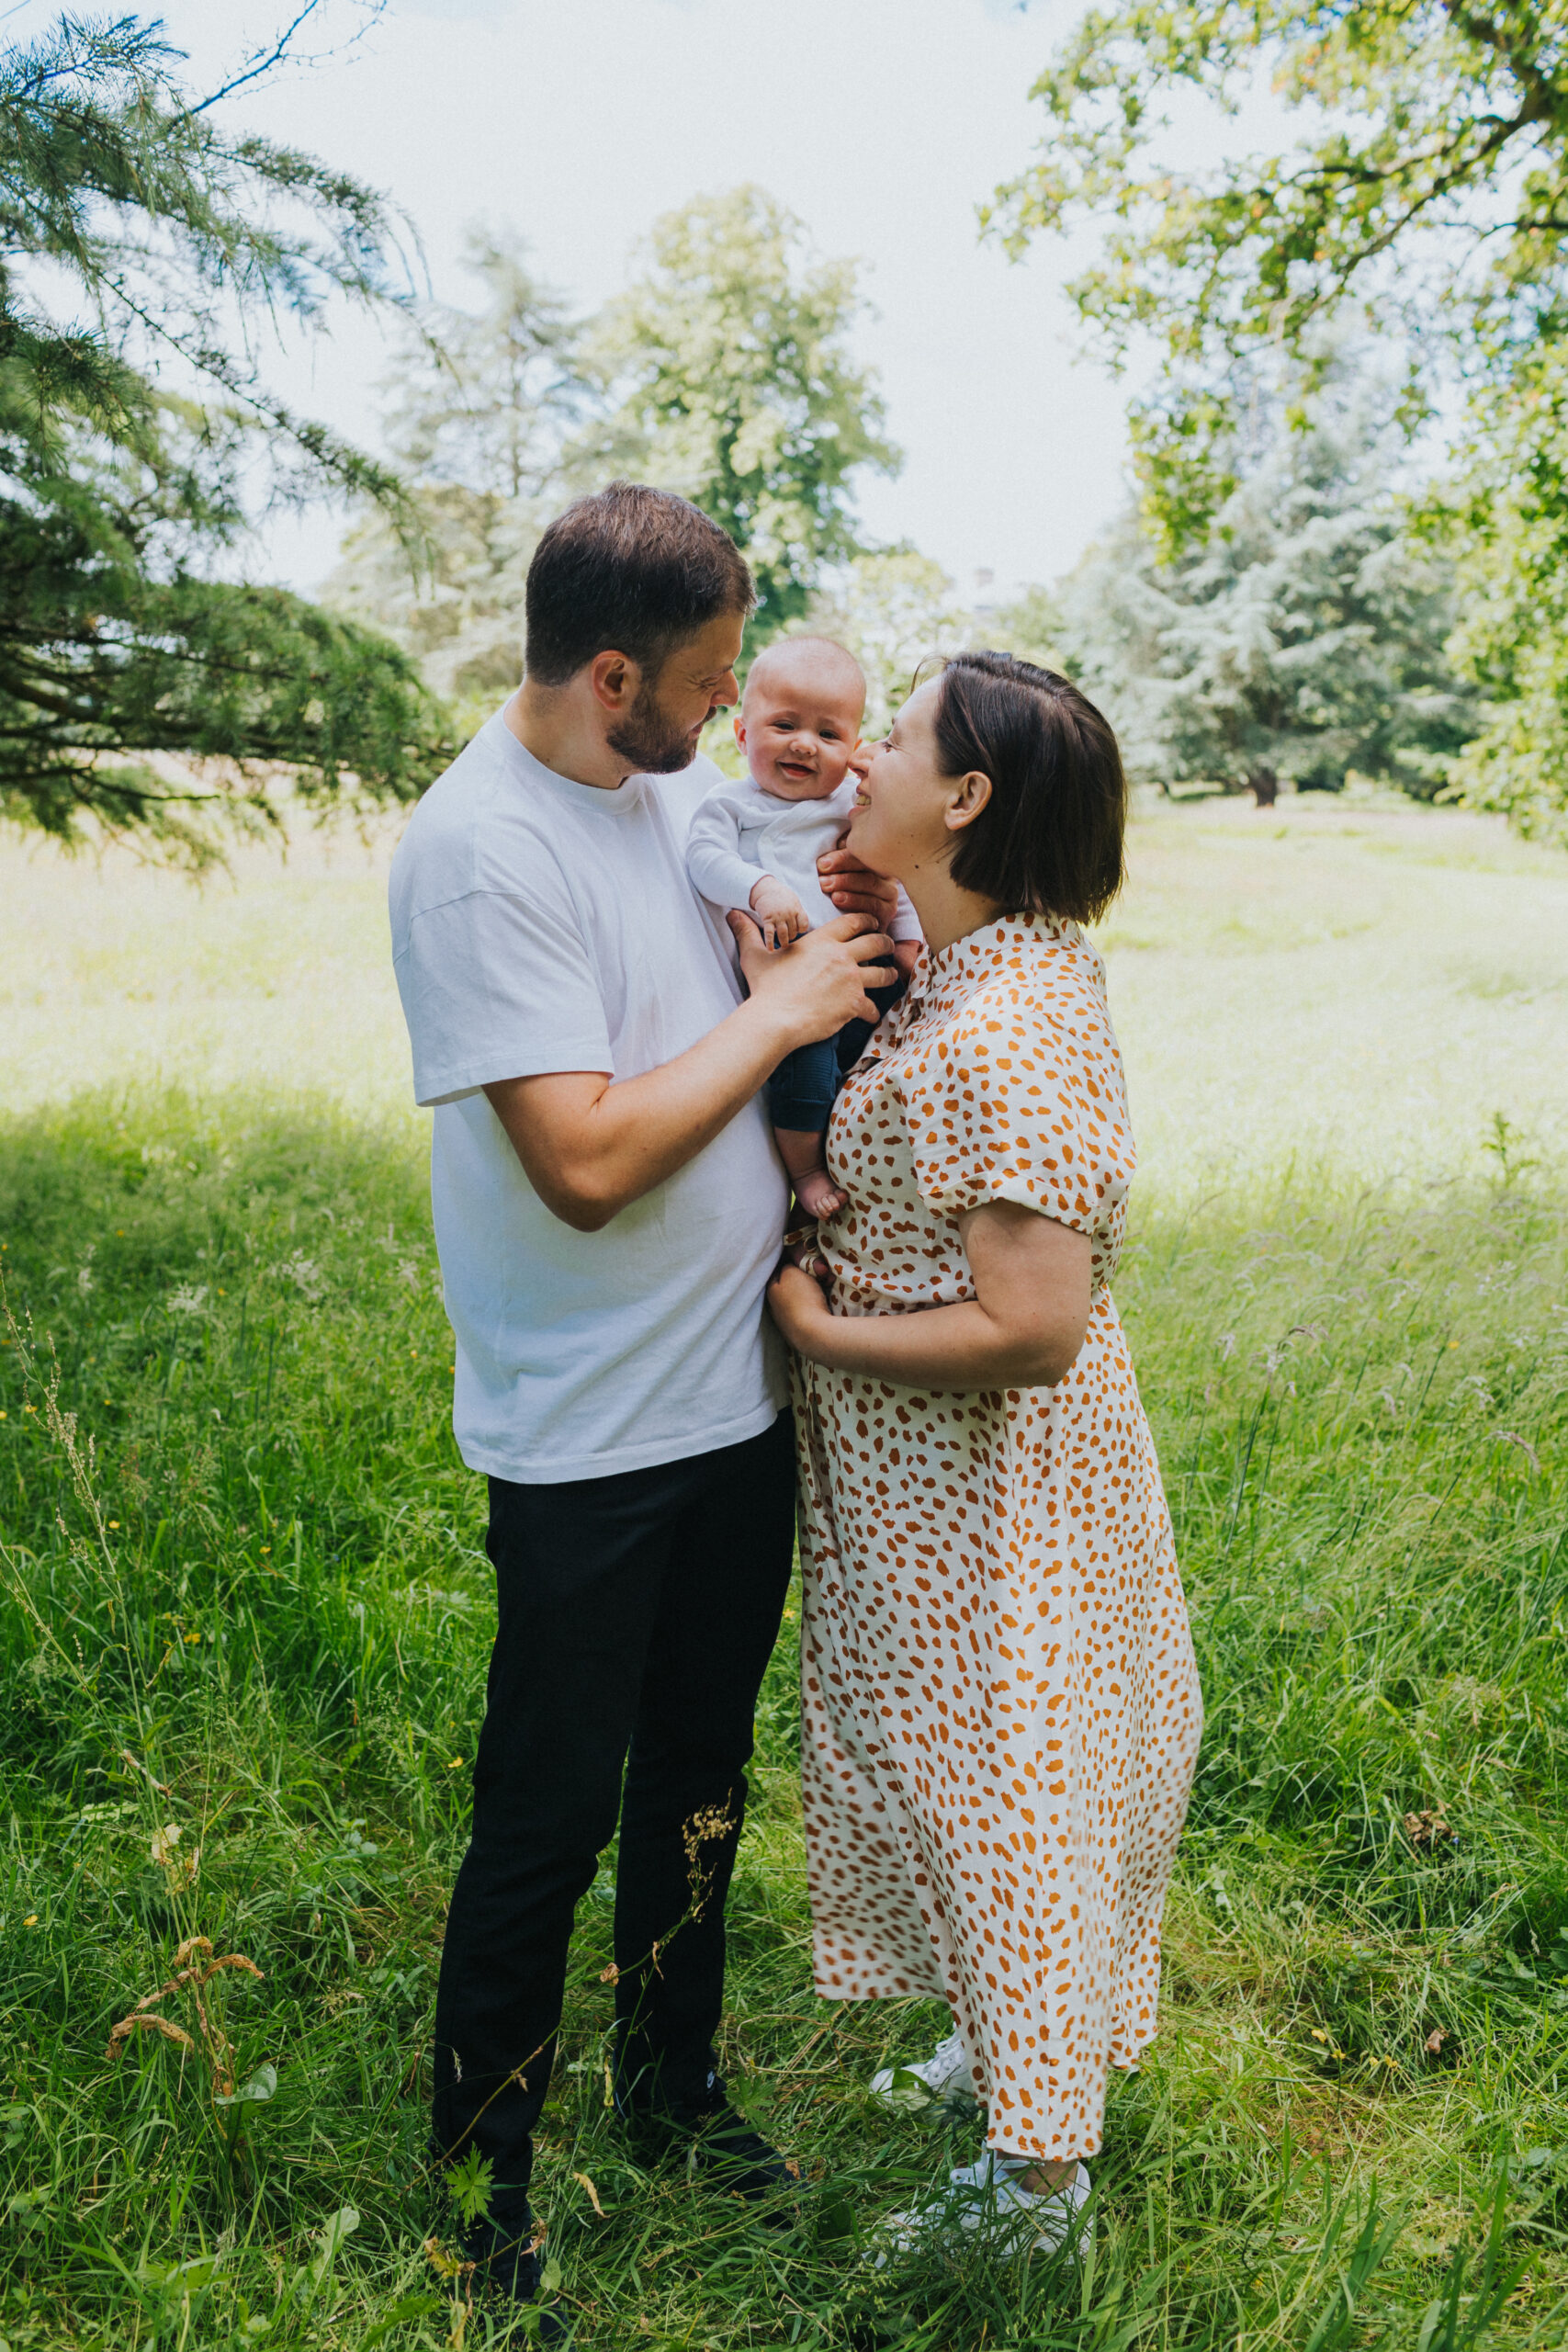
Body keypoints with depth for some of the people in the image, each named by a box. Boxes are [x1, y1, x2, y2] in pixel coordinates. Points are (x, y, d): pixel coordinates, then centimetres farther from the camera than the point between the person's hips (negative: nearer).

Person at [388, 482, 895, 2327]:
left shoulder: (660, 791, 6)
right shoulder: (479, 847, -21)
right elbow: (586, 1160, -27)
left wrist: (818, 937, -1)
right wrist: (779, 1009, -17)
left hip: (736, 1395, 8)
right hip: (587, 1437, -8)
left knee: (699, 1776, 22)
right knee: (549, 1821, 7)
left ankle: (671, 2085, 44)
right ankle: (478, 2178, 31)